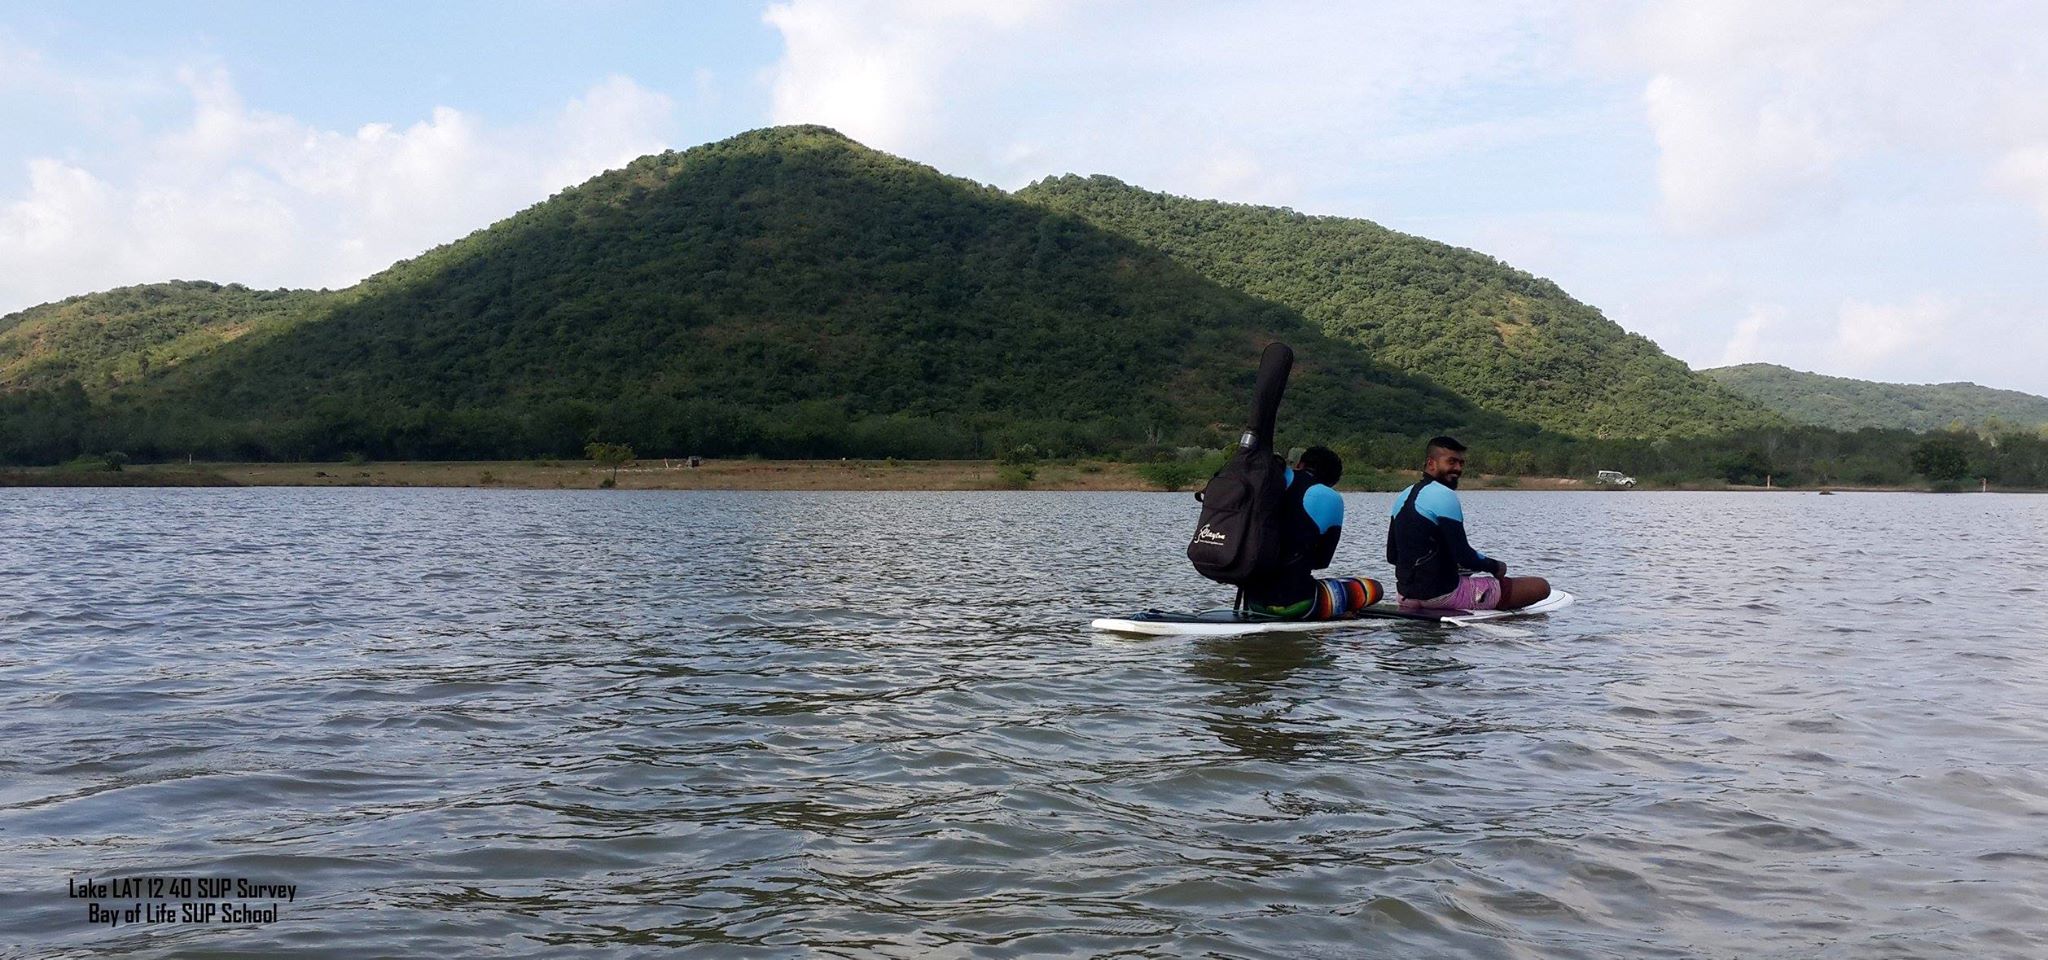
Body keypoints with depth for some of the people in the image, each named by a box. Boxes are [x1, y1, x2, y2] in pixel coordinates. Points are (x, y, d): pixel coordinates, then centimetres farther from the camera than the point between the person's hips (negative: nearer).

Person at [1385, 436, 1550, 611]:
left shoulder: (1402, 497, 10)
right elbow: (1463, 555, -19)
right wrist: (1495, 567, 0)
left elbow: (1392, 556, 15)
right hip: (1442, 594, -9)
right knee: (1540, 586, -7)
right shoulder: (1445, 496, -15)